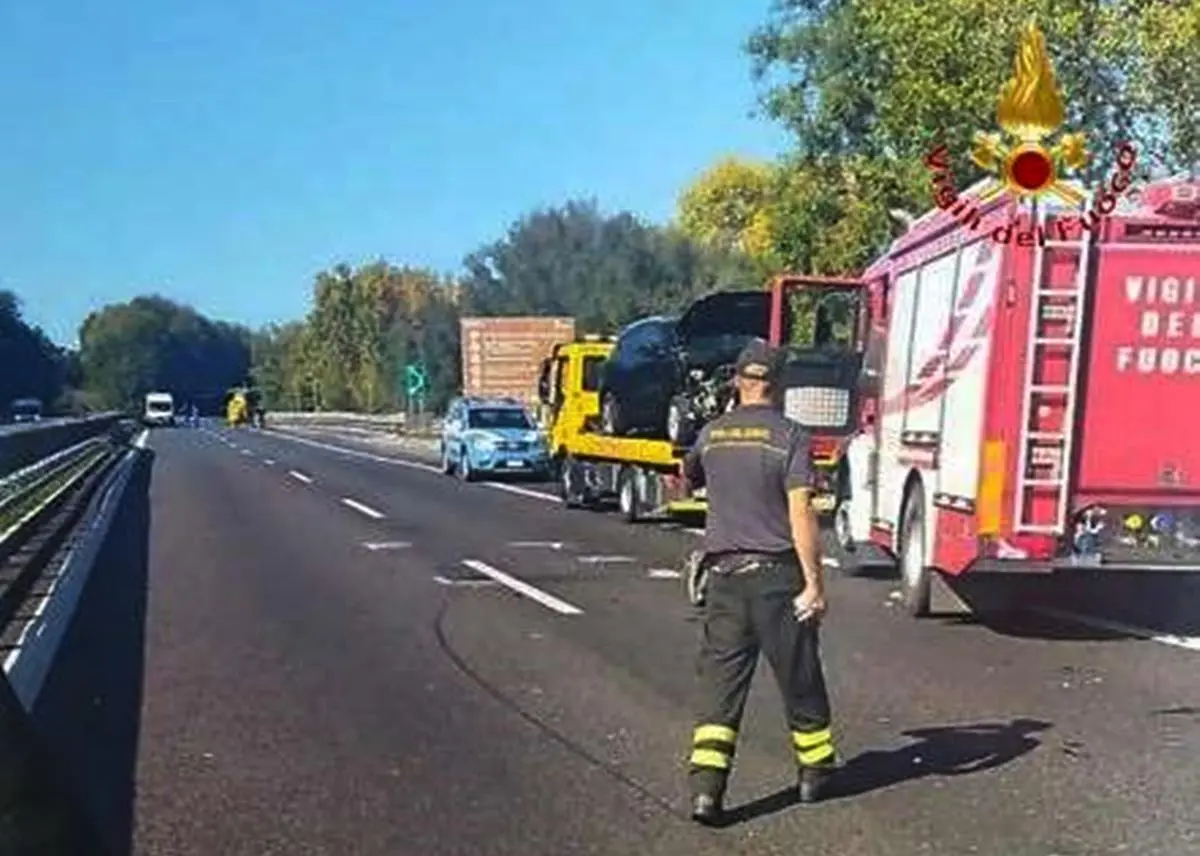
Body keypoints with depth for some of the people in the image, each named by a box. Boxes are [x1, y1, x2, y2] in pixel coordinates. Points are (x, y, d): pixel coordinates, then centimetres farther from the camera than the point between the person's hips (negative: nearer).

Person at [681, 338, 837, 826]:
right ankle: (814, 768, 29)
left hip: (724, 574, 3)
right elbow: (801, 514, -16)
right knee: (798, 676, 14)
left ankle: (706, 786, -7)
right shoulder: (789, 437, -8)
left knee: (720, 680, 3)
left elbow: (687, 480, 26)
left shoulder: (711, 436, 5)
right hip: (776, 573, -3)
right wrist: (814, 583, -15)